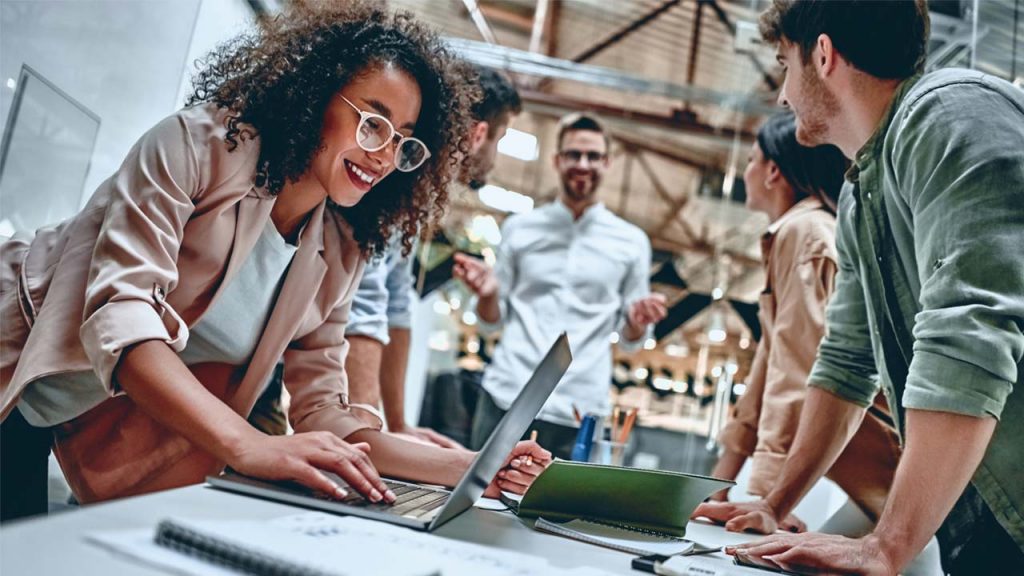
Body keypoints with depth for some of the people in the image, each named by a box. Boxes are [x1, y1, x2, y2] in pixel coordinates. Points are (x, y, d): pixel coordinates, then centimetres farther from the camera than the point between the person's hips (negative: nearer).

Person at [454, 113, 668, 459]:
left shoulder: (631, 242, 8)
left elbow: (630, 339, 11)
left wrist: (637, 321, -11)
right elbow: (492, 320, 12)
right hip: (505, 397, 1)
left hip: (577, 410, 0)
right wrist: (487, 294, -9)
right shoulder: (519, 229, 9)